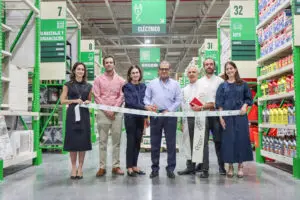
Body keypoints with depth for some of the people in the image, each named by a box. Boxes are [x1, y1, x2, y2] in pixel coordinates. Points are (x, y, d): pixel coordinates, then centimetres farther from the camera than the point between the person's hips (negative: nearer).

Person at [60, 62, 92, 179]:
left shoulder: (88, 86, 12)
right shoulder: (68, 85, 5)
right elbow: (62, 100, 0)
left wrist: (88, 102, -3)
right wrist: (74, 100, -13)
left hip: (84, 115, 2)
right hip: (72, 114, -2)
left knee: (83, 141, 1)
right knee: (72, 141, 0)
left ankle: (80, 167, 10)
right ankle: (73, 167, 12)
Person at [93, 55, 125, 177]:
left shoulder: (120, 80, 10)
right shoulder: (98, 79, 8)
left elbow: (121, 96, 2)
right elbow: (96, 96, 0)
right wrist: (106, 110, -9)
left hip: (117, 112, 1)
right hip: (103, 112, -1)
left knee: (116, 140, 3)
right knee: (103, 141, 1)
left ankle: (116, 166, 10)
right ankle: (102, 167, 6)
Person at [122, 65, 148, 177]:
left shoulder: (143, 86, 12)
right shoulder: (127, 87, -2)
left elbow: (145, 101, 11)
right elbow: (130, 102, -14)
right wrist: (144, 107, -24)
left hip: (140, 116, 5)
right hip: (130, 116, -5)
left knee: (138, 141, 8)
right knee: (131, 141, -2)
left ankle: (134, 166, 18)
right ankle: (129, 167, 5)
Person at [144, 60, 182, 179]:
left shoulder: (175, 84, 8)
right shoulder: (152, 83, 12)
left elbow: (178, 100, 2)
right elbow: (147, 98, 9)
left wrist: (168, 110, -9)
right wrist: (148, 105, -12)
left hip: (170, 116, -1)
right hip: (155, 116, 1)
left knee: (171, 143, 0)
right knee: (155, 143, 6)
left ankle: (170, 169, 9)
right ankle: (155, 168, 16)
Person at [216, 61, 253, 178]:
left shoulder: (243, 84, 9)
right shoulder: (222, 86, 8)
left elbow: (248, 98, 11)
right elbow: (219, 103, 4)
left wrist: (245, 106, -9)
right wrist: (221, 116, -6)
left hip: (240, 115, 0)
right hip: (227, 115, 0)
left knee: (241, 138, -1)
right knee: (228, 139, 0)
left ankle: (240, 166, 9)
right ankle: (230, 166, 9)